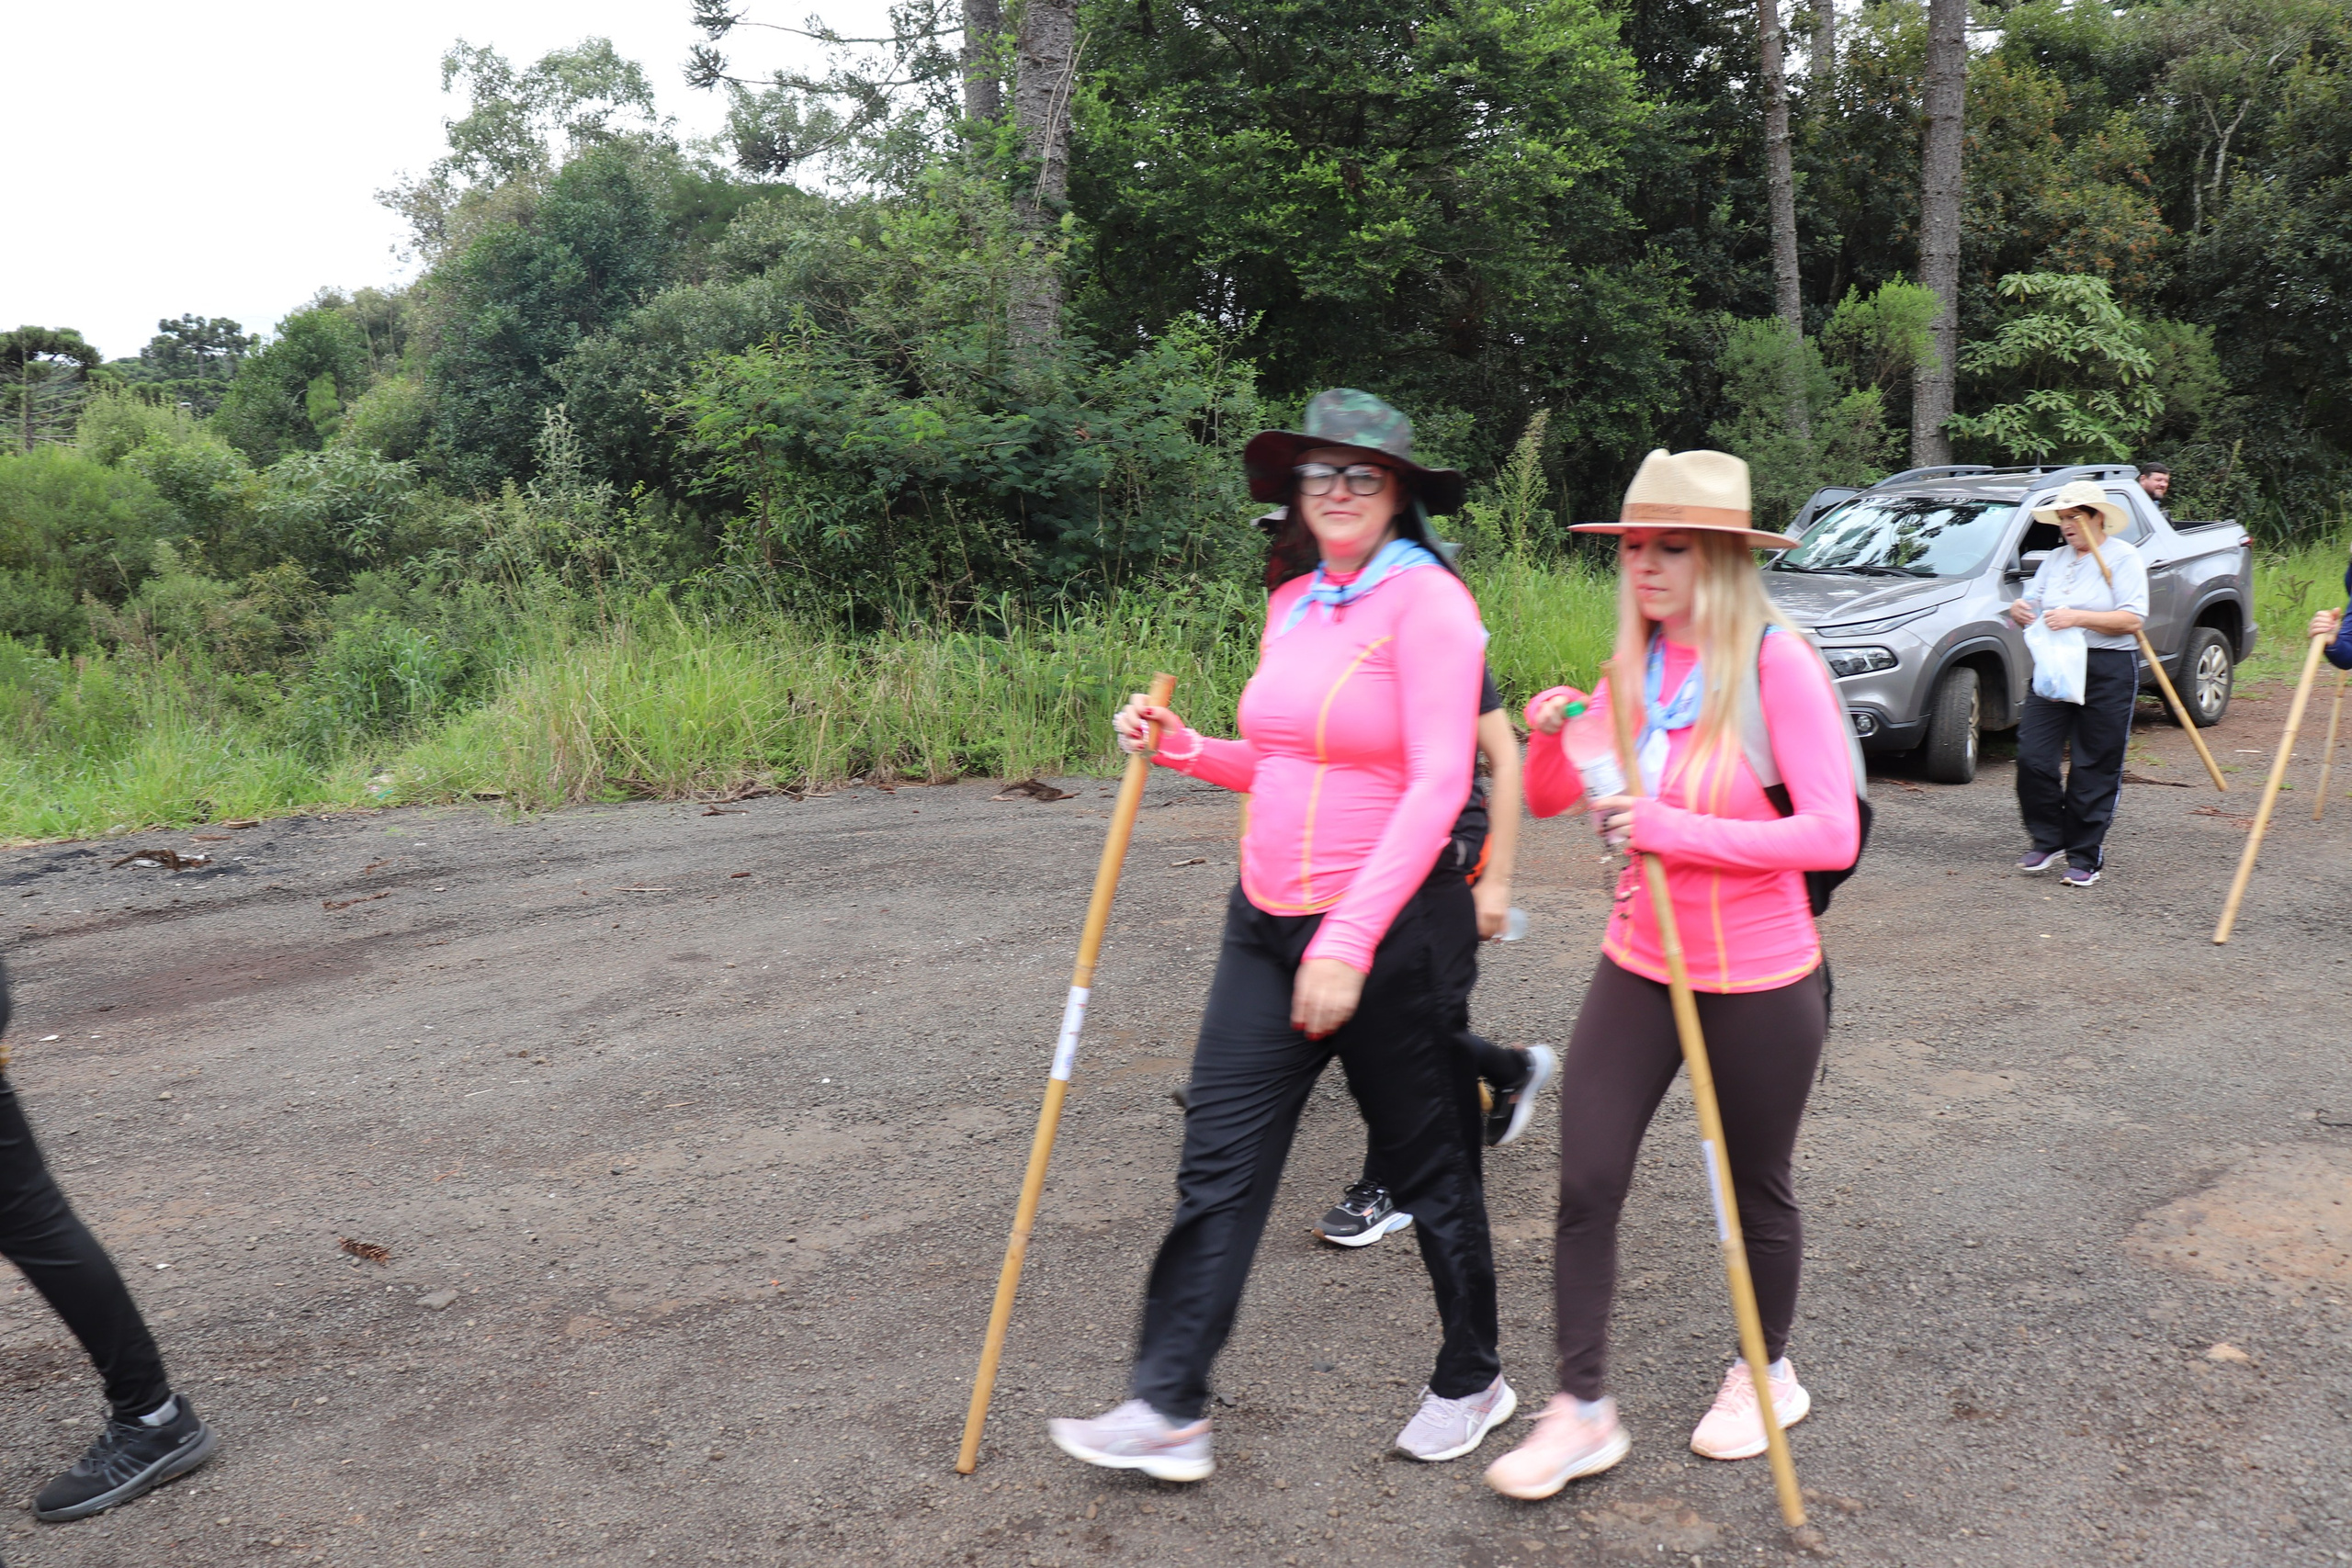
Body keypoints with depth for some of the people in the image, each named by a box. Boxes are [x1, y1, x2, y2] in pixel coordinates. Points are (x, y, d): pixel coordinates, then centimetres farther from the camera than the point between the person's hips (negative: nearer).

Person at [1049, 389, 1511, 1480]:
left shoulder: (1427, 603, -11)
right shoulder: (1292, 602, 11)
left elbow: (1437, 787, -19)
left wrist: (1348, 940, -24)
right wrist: (1185, 748, 5)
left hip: (1389, 929, -7)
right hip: (1268, 923, 7)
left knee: (1428, 1168, 10)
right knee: (1219, 1165, 5)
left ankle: (1472, 1381, 32)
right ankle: (1168, 1409, 13)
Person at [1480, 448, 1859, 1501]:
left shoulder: (1778, 662, -16)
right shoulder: (1635, 665, 2)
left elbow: (1832, 833, -21)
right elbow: (1547, 801, 6)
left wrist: (1676, 829, -26)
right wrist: (1550, 738, -15)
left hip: (1759, 984, -4)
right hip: (1638, 968, 5)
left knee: (1755, 1188, 15)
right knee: (1586, 1183, 0)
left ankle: (1768, 1373, 40)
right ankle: (1583, 1410, 15)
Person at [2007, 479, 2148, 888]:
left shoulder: (2124, 558, -1)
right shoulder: (2054, 560, 16)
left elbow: (2132, 619, -12)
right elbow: (2032, 602, 17)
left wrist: (2078, 617, -24)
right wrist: (2021, 610, -8)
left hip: (2107, 673, -5)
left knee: (2094, 770, 0)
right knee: (2032, 758, -5)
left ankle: (2085, 857, 9)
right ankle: (2047, 840, 12)